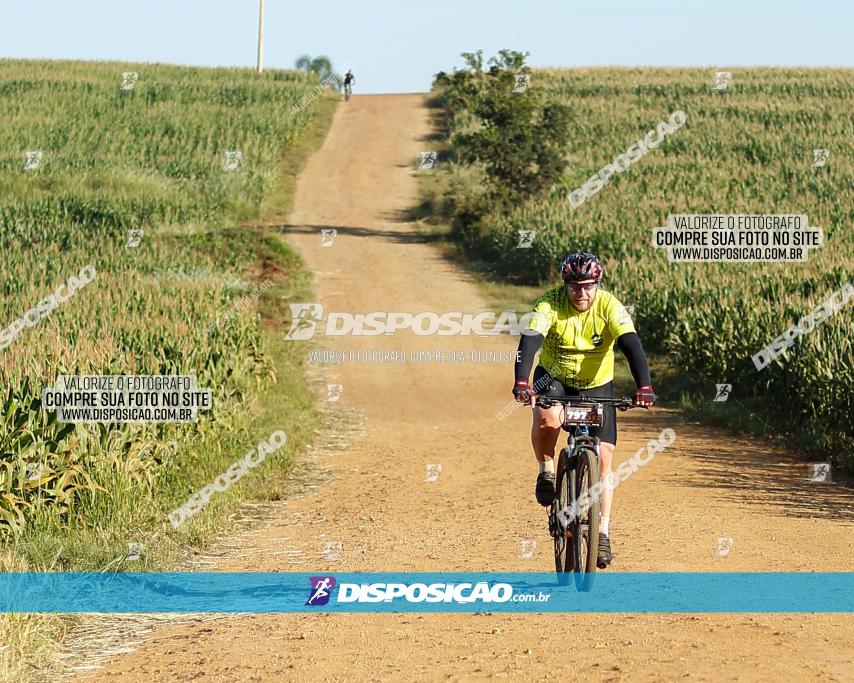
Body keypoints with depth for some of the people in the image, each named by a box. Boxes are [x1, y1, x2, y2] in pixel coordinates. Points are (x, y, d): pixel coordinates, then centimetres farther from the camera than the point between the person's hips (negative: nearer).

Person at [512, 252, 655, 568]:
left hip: (596, 384, 1)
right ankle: (546, 472, -6)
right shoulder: (549, 304, -24)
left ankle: (603, 531, 1)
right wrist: (521, 382, -53)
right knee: (547, 418, -34)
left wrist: (644, 386, -48)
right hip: (553, 377, -1)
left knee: (604, 455, -8)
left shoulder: (609, 306, -22)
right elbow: (529, 341, -36)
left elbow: (631, 345, -32)